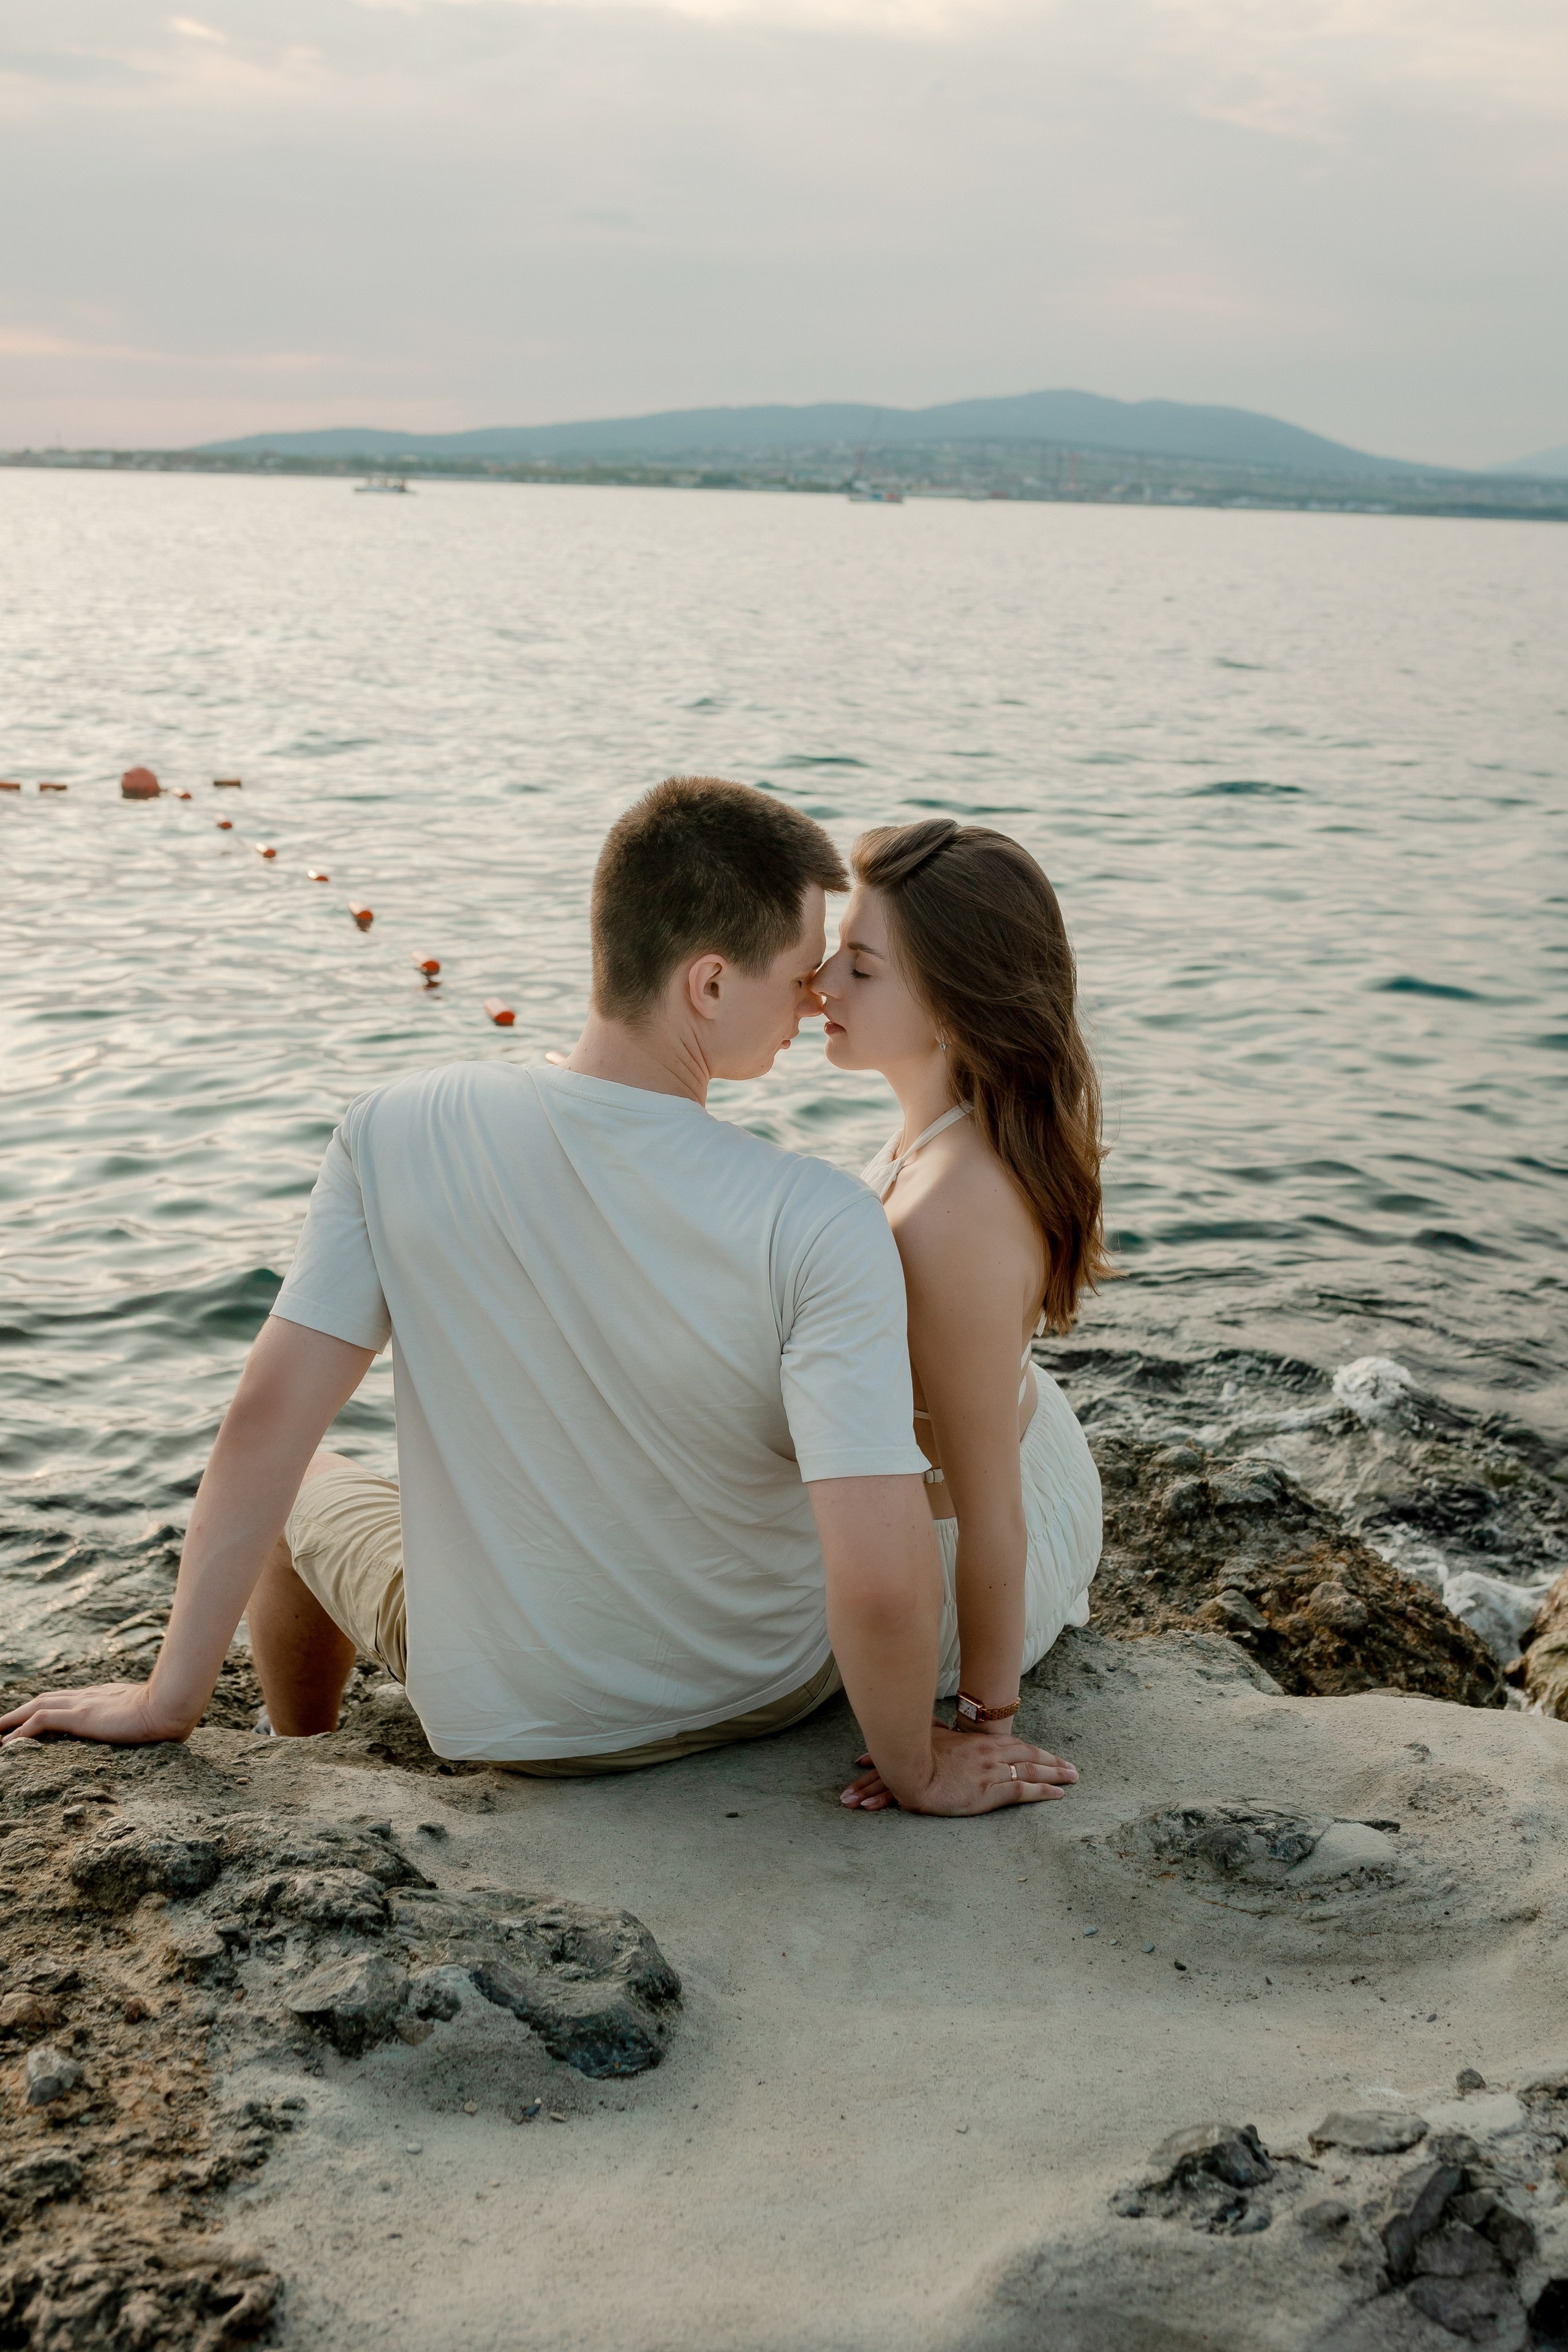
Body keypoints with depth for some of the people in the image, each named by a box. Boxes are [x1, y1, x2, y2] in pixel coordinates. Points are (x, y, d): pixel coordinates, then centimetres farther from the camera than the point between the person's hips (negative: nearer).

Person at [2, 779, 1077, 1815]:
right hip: (766, 1698, 0)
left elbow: (266, 1425, -16)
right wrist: (915, 1770, -13)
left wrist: (170, 1698, -5)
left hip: (499, 1714, 1)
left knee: (309, 1487, 31)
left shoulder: (402, 1132, -21)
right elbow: (883, 1581, -32)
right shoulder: (819, 1225, -29)